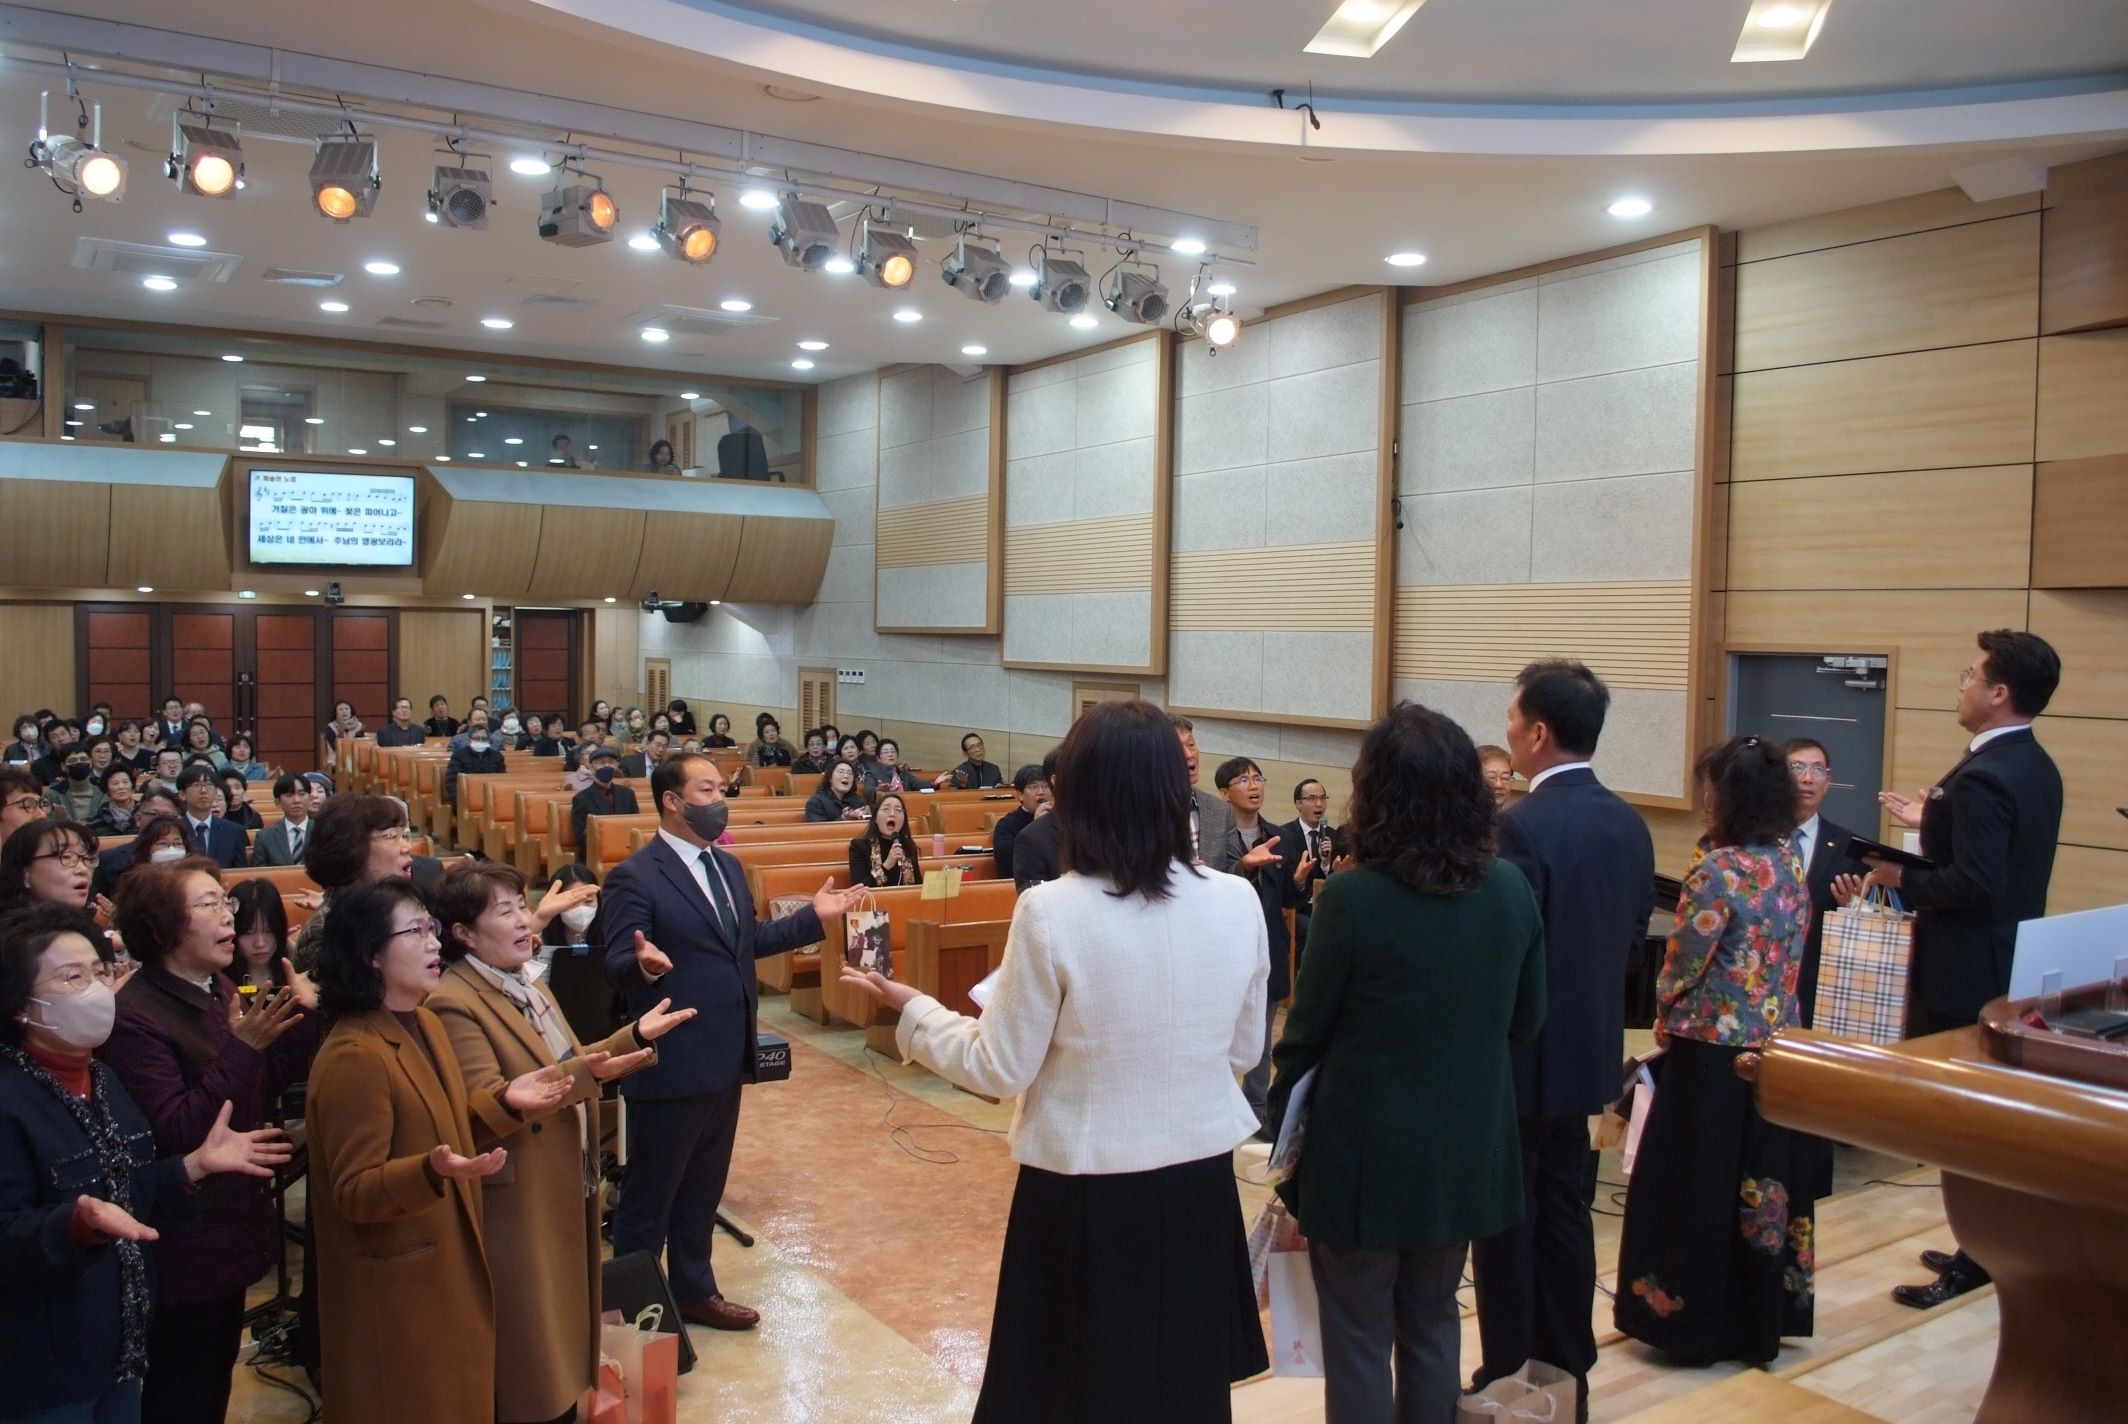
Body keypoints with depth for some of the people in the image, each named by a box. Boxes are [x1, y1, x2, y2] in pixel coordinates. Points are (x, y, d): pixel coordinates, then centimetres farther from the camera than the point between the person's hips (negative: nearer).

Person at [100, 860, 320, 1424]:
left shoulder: (220, 991, 4)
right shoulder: (135, 1018, -21)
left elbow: (262, 1090, 7)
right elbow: (172, 1133, -27)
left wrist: (302, 1016, -6)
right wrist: (241, 1047, -33)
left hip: (231, 1231, 8)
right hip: (184, 1249, -8)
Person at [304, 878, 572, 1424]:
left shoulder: (424, 1025, 5)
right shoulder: (353, 1057, -24)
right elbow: (354, 1191, -23)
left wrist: (504, 1100, 0)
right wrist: (434, 1171, -39)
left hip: (446, 1264, 9)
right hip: (396, 1284, -9)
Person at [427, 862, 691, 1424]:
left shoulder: (529, 987, 10)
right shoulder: (454, 1004, -20)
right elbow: (484, 1109, -29)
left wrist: (635, 1035, 5)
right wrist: (588, 1073, -37)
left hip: (568, 1186, 9)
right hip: (520, 1202, -9)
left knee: (563, 1323, 21)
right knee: (529, 1345, 6)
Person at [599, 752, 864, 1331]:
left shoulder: (729, 867, 11)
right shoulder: (634, 877, -16)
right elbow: (616, 967, -20)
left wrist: (813, 916, 10)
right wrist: (644, 963, -42)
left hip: (725, 1060, 8)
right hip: (670, 1065, -8)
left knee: (702, 1189, 21)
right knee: (648, 1196, 7)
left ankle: (693, 1290, 36)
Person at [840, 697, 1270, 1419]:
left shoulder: (1052, 911, -18)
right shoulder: (1237, 902, -8)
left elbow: (1001, 1068, -10)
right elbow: (1244, 1050, 5)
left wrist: (912, 1008, 5)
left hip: (1086, 1188, -3)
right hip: (1200, 1179, 4)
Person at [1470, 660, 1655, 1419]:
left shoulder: (1523, 825, -22)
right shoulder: (1629, 824, 2)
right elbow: (1634, 933, 10)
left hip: (1520, 1052, -7)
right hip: (1588, 1046, 8)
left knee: (1505, 1221, 6)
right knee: (1564, 1211, 18)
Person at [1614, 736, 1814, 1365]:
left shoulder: (1720, 871, -20)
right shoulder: (1792, 864, 2)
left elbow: (1683, 964, -14)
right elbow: (1789, 952, 10)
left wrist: (1665, 1014, 4)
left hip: (1713, 1046, -7)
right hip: (1776, 1041, 7)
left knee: (1695, 1179, 5)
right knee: (1765, 1175, 16)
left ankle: (1692, 1316, 15)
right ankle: (1767, 1311, 27)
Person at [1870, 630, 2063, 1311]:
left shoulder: (1983, 776, -23)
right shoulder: (2037, 767, 8)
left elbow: (1975, 884, -28)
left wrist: (1902, 879, -14)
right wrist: (1931, 821, 16)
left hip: (1965, 973, -10)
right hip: (2011, 966, 10)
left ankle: (1973, 1263, 10)